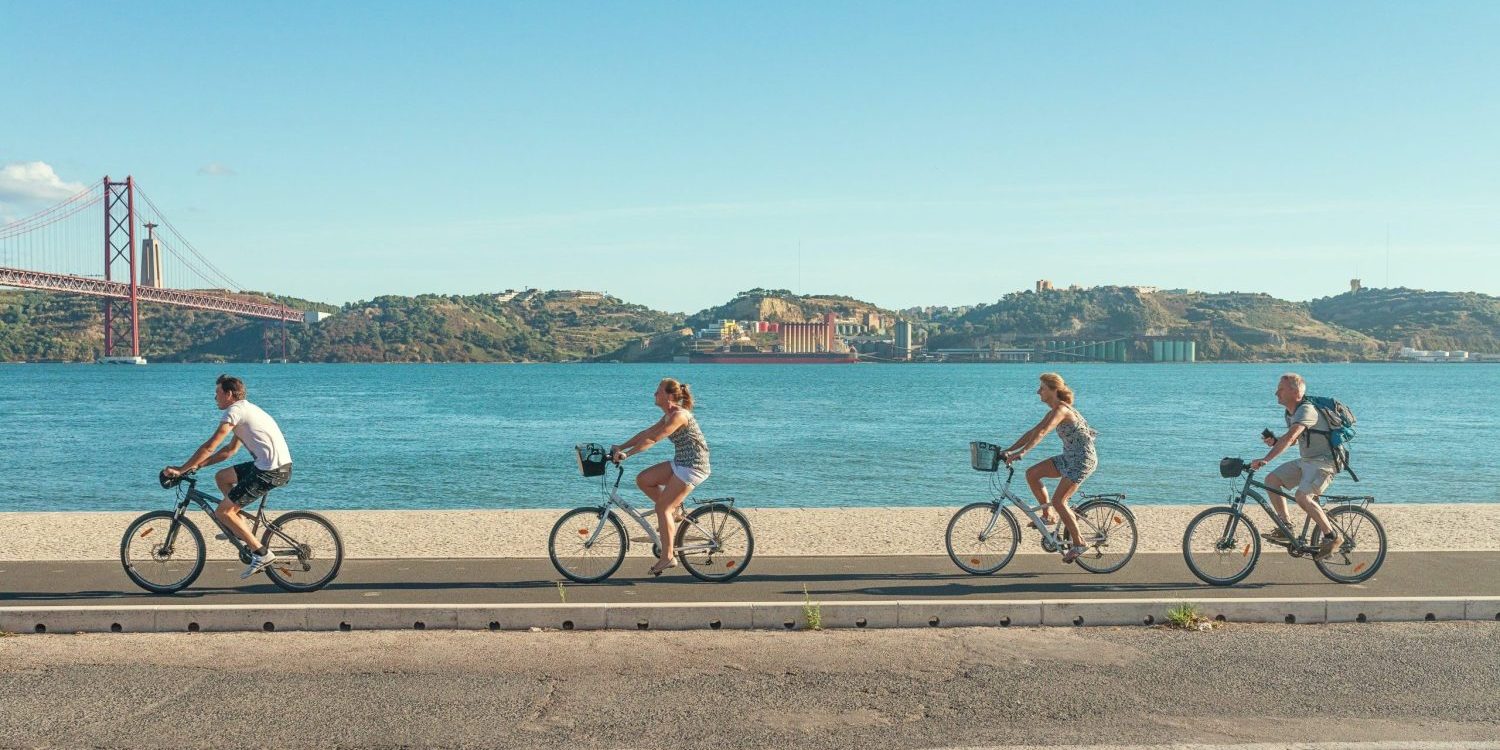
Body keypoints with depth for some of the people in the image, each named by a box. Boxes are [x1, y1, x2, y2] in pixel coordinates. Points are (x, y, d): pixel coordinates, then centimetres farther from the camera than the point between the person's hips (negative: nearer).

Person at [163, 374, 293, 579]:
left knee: (222, 511, -2)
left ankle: (261, 553, -4)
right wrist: (198, 464, 21)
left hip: (271, 470, -10)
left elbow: (209, 447, -11)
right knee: (222, 476, 22)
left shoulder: (235, 411, -7)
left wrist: (180, 470, -4)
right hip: (278, 465, 10)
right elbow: (231, 449, 27)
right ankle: (241, 527, 21)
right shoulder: (245, 409, 23)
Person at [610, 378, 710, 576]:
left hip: (693, 466, -9)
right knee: (642, 480, 4)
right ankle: (675, 510, 13)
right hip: (680, 463, 9)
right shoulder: (669, 415, 12)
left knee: (662, 507, -9)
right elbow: (646, 432, 14)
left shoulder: (679, 415, -19)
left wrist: (626, 454, -23)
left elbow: (653, 439, -24)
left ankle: (668, 557, -2)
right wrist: (620, 446, 9)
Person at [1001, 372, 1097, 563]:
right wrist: (1009, 450, 4)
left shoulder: (1061, 409, -20)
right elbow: (1033, 431, 11)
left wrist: (1021, 452, -42)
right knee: (1032, 474, 1)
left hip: (1083, 459, -9)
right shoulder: (1055, 411, 10)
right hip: (1070, 458, 9)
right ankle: (1047, 515, 12)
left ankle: (1078, 544, -1)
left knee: (1058, 501, -12)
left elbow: (1041, 432, -34)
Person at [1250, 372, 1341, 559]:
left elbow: (1290, 437, -35)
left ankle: (1331, 537, -12)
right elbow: (1293, 440, 22)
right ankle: (1285, 529, 4)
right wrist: (1274, 441, 0)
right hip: (1305, 460, 10)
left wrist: (1266, 459, -42)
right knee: (1272, 479, -1)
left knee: (1302, 496, -27)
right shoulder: (1290, 413, 8)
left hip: (1324, 461, -10)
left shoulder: (1306, 410, -22)